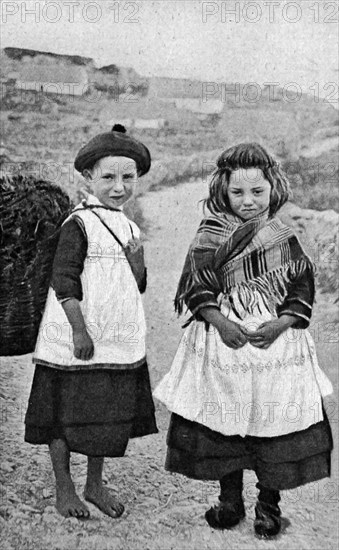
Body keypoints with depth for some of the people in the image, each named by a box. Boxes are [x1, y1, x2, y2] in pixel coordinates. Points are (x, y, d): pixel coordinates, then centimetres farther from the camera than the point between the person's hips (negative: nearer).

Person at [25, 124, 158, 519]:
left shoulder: (129, 228, 10)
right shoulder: (79, 224, -12)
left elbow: (137, 287, 12)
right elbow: (64, 281, -16)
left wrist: (137, 261, -8)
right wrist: (79, 330, -19)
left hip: (117, 341, 7)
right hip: (76, 341, -7)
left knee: (109, 414, 15)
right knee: (66, 415, 6)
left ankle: (95, 484, 33)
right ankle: (64, 489, 25)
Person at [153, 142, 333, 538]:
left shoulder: (285, 241, 1)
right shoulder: (210, 239, 0)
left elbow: (303, 292, 2)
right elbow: (196, 289, -3)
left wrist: (279, 325, -14)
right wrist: (221, 322, -16)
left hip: (275, 343, 0)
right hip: (221, 342, 0)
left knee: (275, 424, 5)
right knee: (221, 424, 9)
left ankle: (268, 504, 26)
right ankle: (229, 499, 30)